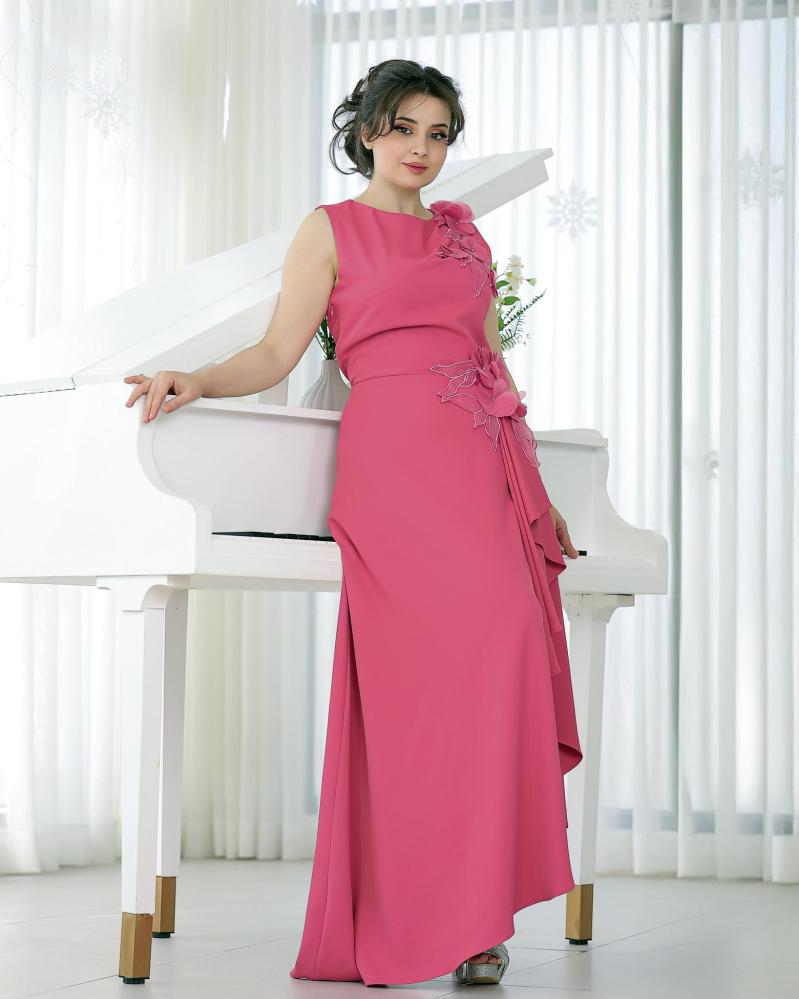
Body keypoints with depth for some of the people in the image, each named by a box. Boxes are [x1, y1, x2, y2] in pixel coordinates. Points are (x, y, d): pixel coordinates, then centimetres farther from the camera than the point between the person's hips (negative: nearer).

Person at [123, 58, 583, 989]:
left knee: (497, 658, -6)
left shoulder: (464, 234, 24)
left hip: (483, 458, 5)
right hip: (397, 450, -5)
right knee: (488, 636, -21)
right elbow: (277, 353, 1)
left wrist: (537, 489, 22)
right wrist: (195, 381, -17)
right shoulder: (333, 229, 10)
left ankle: (469, 909, -1)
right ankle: (453, 912, -15)